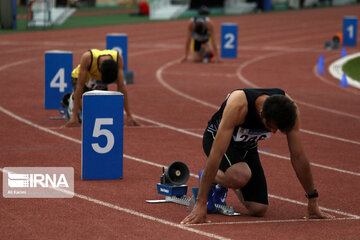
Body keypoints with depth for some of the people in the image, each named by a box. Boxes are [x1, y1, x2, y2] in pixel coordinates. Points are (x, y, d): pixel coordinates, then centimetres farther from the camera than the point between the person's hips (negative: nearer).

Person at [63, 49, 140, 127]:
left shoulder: (118, 59, -32)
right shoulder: (87, 57, -40)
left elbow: (121, 87, -28)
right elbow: (80, 86, -38)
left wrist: (129, 115, -29)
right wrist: (74, 116, -40)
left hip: (99, 84, 3)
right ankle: (72, 100, 9)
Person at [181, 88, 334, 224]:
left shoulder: (289, 109, -28)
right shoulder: (238, 105, -41)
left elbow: (298, 156, -17)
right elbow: (217, 153, -42)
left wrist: (312, 202, -11)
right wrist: (200, 204, -44)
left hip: (247, 146, 5)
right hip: (217, 137, -5)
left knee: (258, 209, -7)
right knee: (241, 176, -37)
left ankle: (221, 186, 22)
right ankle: (210, 178, -2)